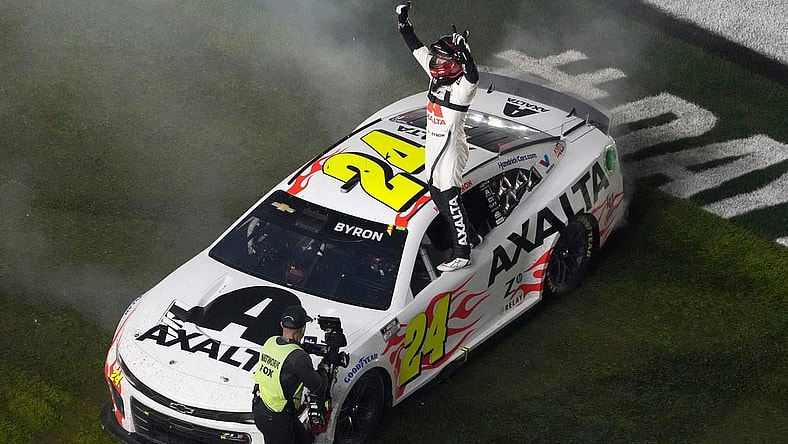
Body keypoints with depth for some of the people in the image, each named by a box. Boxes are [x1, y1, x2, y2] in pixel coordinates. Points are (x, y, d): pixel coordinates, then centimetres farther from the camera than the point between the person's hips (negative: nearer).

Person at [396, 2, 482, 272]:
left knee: (450, 199, -4)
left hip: (451, 152, -9)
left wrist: (464, 53, -58)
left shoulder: (462, 88, -21)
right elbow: (417, 49, 11)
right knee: (437, 196, 18)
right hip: (432, 150, 9)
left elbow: (472, 76, -45)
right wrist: (404, 23, 10)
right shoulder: (437, 75, 3)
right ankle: (469, 236, 33)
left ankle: (461, 254, 5)